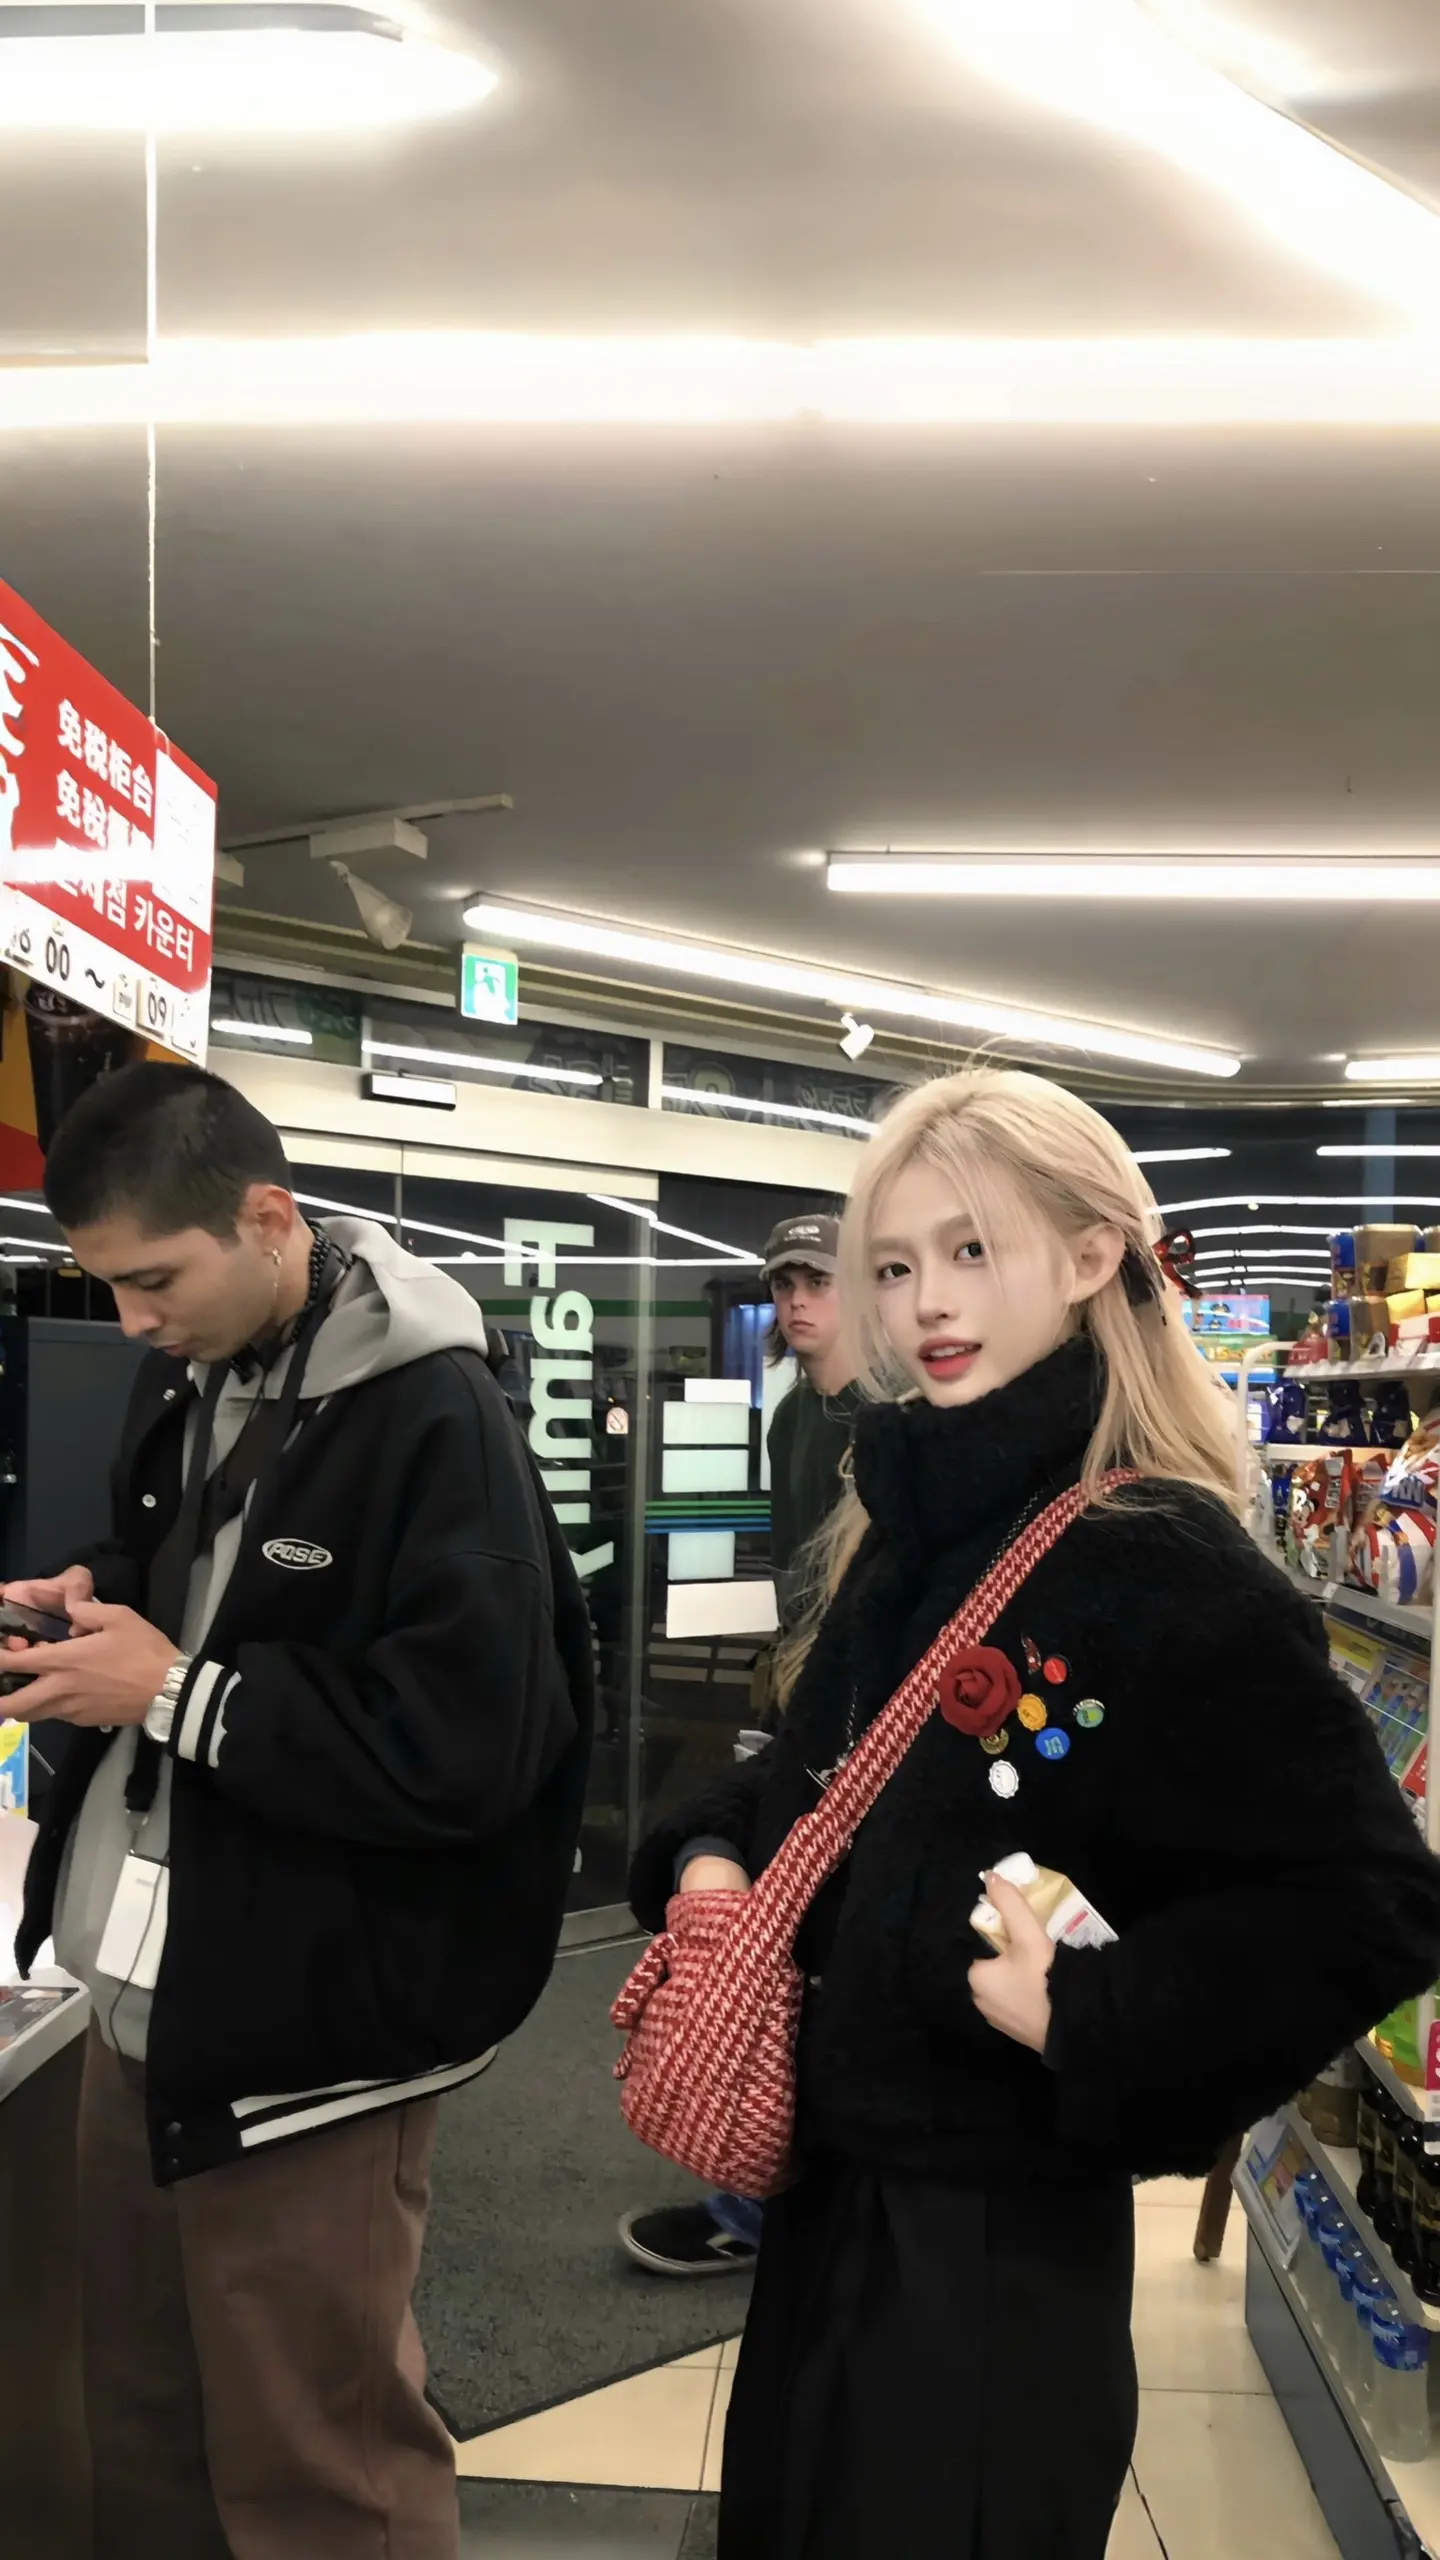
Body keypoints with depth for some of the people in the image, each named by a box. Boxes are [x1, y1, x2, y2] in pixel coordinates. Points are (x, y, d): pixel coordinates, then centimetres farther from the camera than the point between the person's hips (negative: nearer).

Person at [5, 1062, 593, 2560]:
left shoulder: (433, 1420, -20)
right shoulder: (188, 1376, 7)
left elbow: (466, 1752, -25)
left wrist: (172, 1689, -20)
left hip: (301, 2027, -8)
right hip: (141, 1988, 8)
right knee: (141, 2410, 22)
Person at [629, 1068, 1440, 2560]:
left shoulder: (1163, 1564, -21)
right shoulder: (903, 1533, 4)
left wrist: (1089, 2021, -24)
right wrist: (711, 1858, -1)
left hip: (1002, 2227, -7)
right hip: (826, 2183, 8)